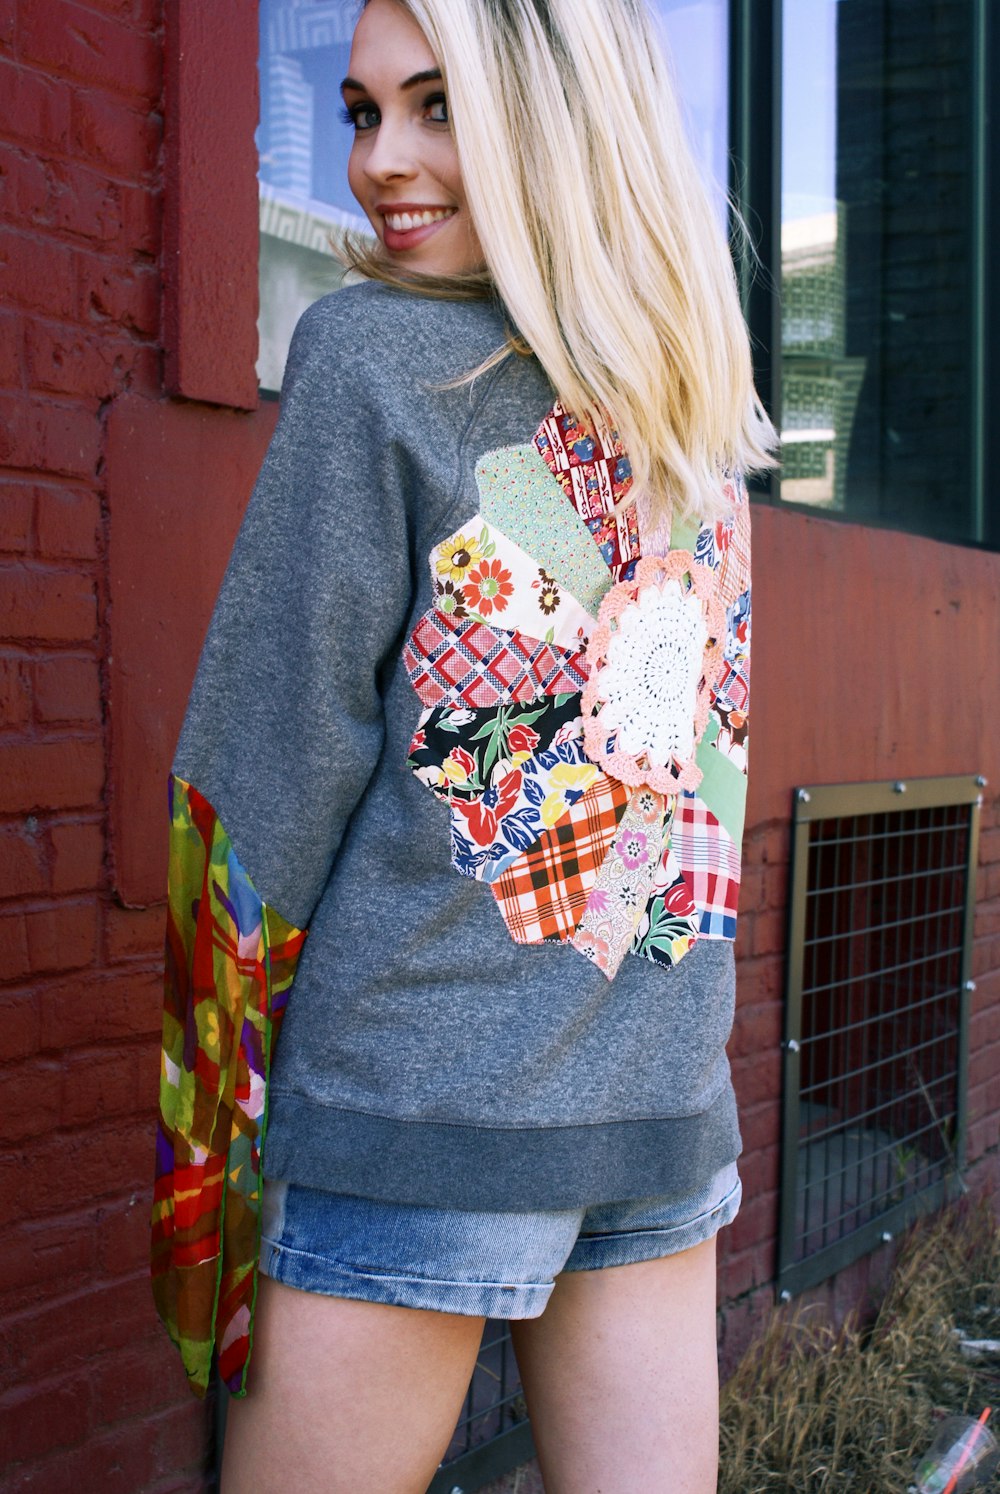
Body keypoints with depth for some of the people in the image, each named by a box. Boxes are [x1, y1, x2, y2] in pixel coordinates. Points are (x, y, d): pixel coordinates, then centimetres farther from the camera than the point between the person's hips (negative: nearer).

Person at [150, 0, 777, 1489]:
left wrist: (227, 1078, 0)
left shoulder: (372, 354, -9)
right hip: (670, 1104, 6)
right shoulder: (709, 422, 8)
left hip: (422, 1098, -5)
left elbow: (279, 765, -8)